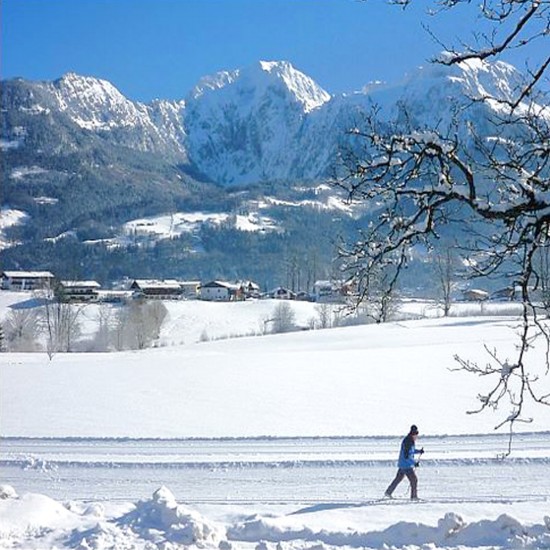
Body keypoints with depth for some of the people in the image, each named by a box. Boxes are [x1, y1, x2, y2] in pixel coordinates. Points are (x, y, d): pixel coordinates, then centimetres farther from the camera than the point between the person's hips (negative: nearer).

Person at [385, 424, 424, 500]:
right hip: (405, 465, -10)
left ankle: (388, 492, 28)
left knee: (398, 478, 19)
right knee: (414, 480, -5)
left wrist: (419, 451, 7)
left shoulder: (411, 441, 8)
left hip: (402, 464, 10)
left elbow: (411, 451, 23)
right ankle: (414, 496, 3)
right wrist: (414, 462, -25)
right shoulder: (407, 442, -24)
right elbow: (406, 456, -27)